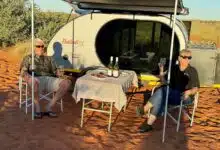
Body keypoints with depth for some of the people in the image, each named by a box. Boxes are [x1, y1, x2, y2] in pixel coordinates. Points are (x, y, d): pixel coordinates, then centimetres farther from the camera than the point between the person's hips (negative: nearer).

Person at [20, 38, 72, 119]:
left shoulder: (49, 59, 29)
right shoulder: (28, 58, 19)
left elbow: (55, 71, 18)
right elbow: (23, 72, 3)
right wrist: (28, 77, -21)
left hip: (49, 80, 3)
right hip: (37, 80, -3)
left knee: (67, 83, -26)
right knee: (33, 81, -43)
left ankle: (49, 107, -18)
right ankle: (37, 108, -21)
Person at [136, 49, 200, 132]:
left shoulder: (192, 71, 0)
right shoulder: (174, 68, 12)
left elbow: (196, 88, -2)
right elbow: (165, 81, 15)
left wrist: (189, 92, -23)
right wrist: (161, 74, -4)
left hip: (185, 97, -4)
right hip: (172, 95, 4)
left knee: (163, 91, -30)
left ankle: (145, 109, -22)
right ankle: (149, 124, -29)